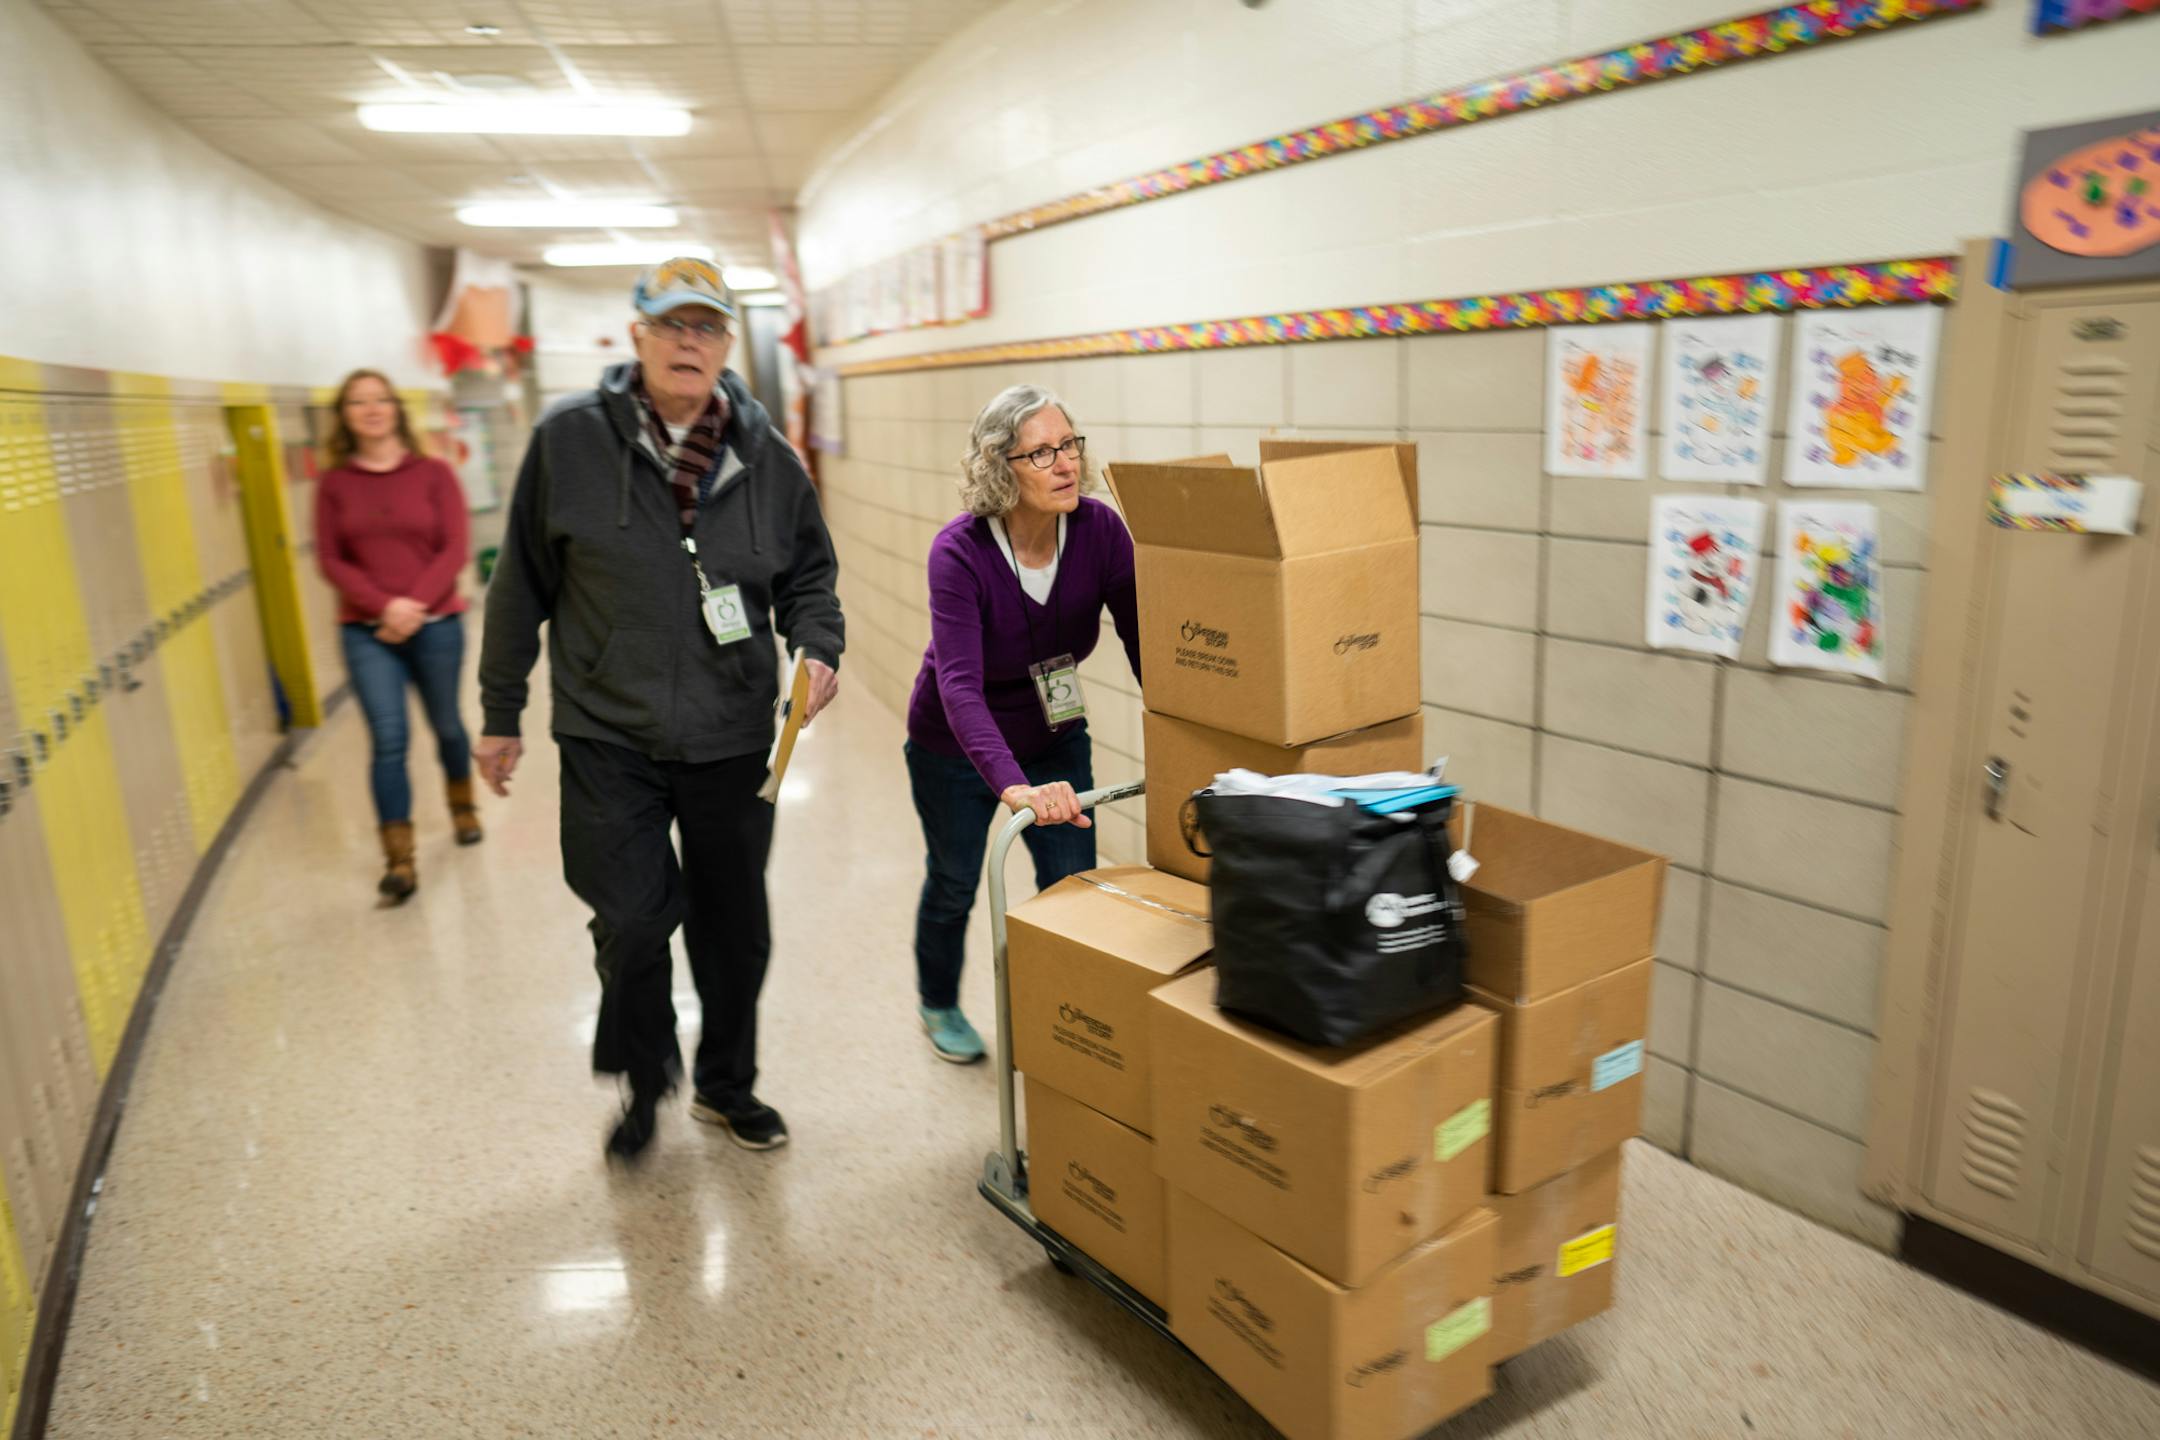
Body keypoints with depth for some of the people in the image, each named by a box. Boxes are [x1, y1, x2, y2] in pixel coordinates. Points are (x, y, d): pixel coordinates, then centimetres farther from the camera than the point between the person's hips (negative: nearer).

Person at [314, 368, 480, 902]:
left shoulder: (434, 473, 0)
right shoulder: (334, 485, 4)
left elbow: (455, 548, -5)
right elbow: (330, 560, 0)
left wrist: (417, 604, -17)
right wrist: (384, 605, -14)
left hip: (436, 624, 0)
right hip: (367, 632, 0)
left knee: (446, 724, 15)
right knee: (387, 739, -7)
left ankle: (462, 805, 43)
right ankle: (398, 860, -2)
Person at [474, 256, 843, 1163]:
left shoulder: (764, 455, 2)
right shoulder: (570, 437, -4)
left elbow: (807, 574, 12)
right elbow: (522, 584, 3)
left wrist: (817, 645, -10)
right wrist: (500, 712, 6)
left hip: (731, 739, 2)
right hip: (608, 737, -2)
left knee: (735, 926, 13)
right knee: (633, 920, -7)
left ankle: (726, 1084, 37)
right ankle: (645, 1079, 24)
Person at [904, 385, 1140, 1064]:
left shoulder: (1100, 530, -21)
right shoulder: (960, 551, -31)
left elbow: (1144, 643, -20)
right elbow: (959, 683, -41)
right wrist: (1014, 788, -55)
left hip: (1055, 739, 3)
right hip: (955, 747, -2)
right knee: (954, 885, 17)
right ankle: (938, 1006, 46)